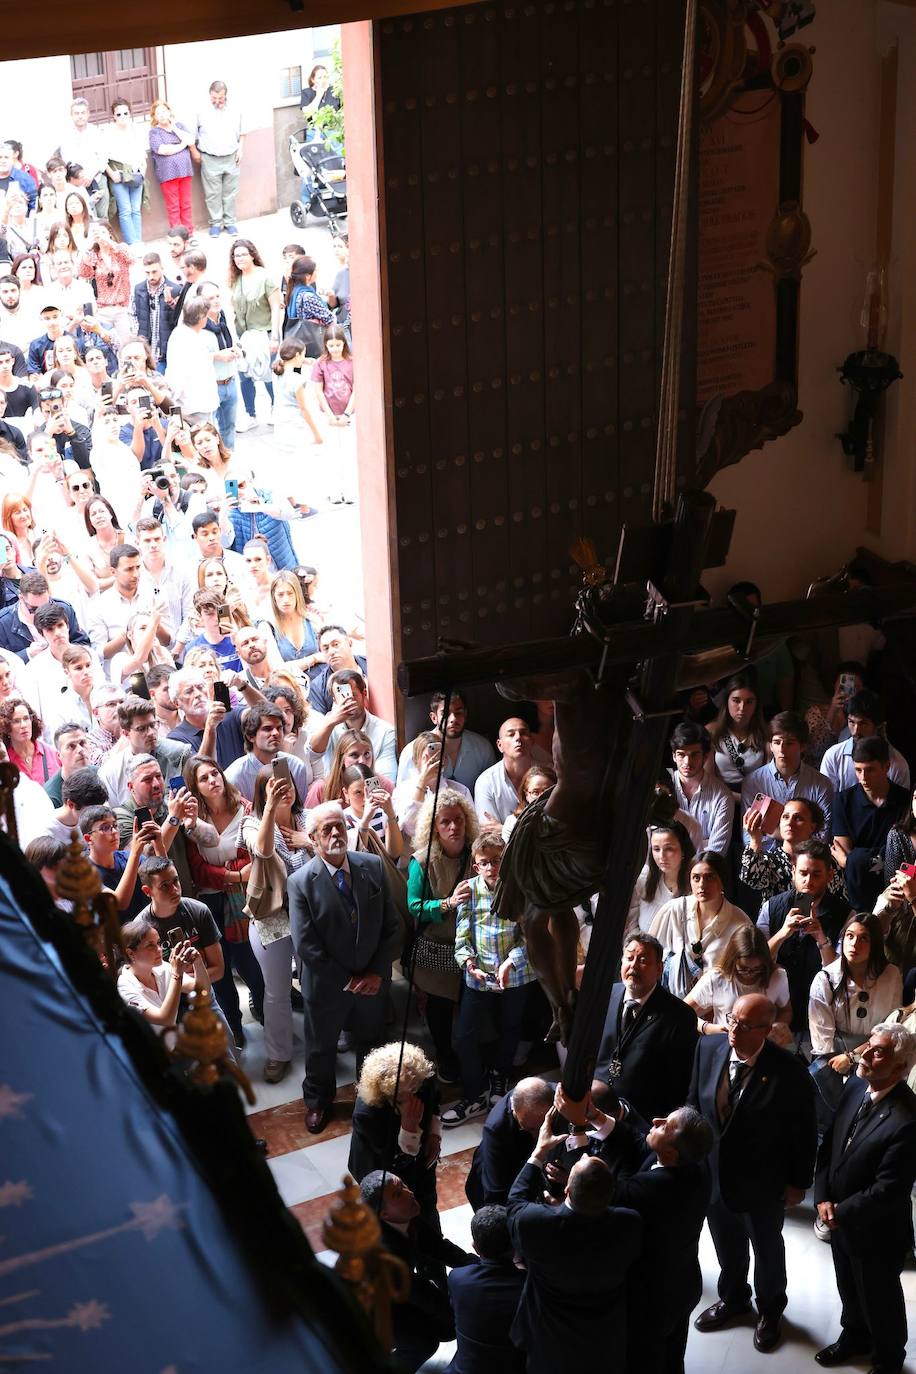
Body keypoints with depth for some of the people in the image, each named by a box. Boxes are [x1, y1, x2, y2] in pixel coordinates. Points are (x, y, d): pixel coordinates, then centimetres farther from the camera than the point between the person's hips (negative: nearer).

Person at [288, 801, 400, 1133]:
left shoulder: (372, 867, -10)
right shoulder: (301, 882, -20)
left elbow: (391, 925, -5)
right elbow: (305, 945, -19)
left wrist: (377, 972, -12)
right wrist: (347, 981, -16)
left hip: (372, 980, 3)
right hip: (327, 985, -3)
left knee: (371, 1043, 24)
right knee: (321, 1048, 20)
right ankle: (317, 1102, 45)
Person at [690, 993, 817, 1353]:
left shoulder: (788, 1071, -28)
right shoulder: (709, 1048, -16)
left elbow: (804, 1133, -15)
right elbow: (694, 1102, 0)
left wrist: (799, 1182, -8)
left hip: (762, 1182, -4)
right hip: (714, 1173, 4)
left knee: (767, 1249, 22)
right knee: (726, 1244, 27)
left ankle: (770, 1310, 47)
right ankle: (733, 1298, 53)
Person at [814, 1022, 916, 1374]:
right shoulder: (855, 1087, -8)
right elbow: (830, 1145, 2)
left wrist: (841, 1213, -17)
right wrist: (823, 1198, -8)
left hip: (876, 1231, -7)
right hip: (840, 1220, 7)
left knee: (880, 1302, 17)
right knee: (849, 1289, 29)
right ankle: (855, 1338, 54)